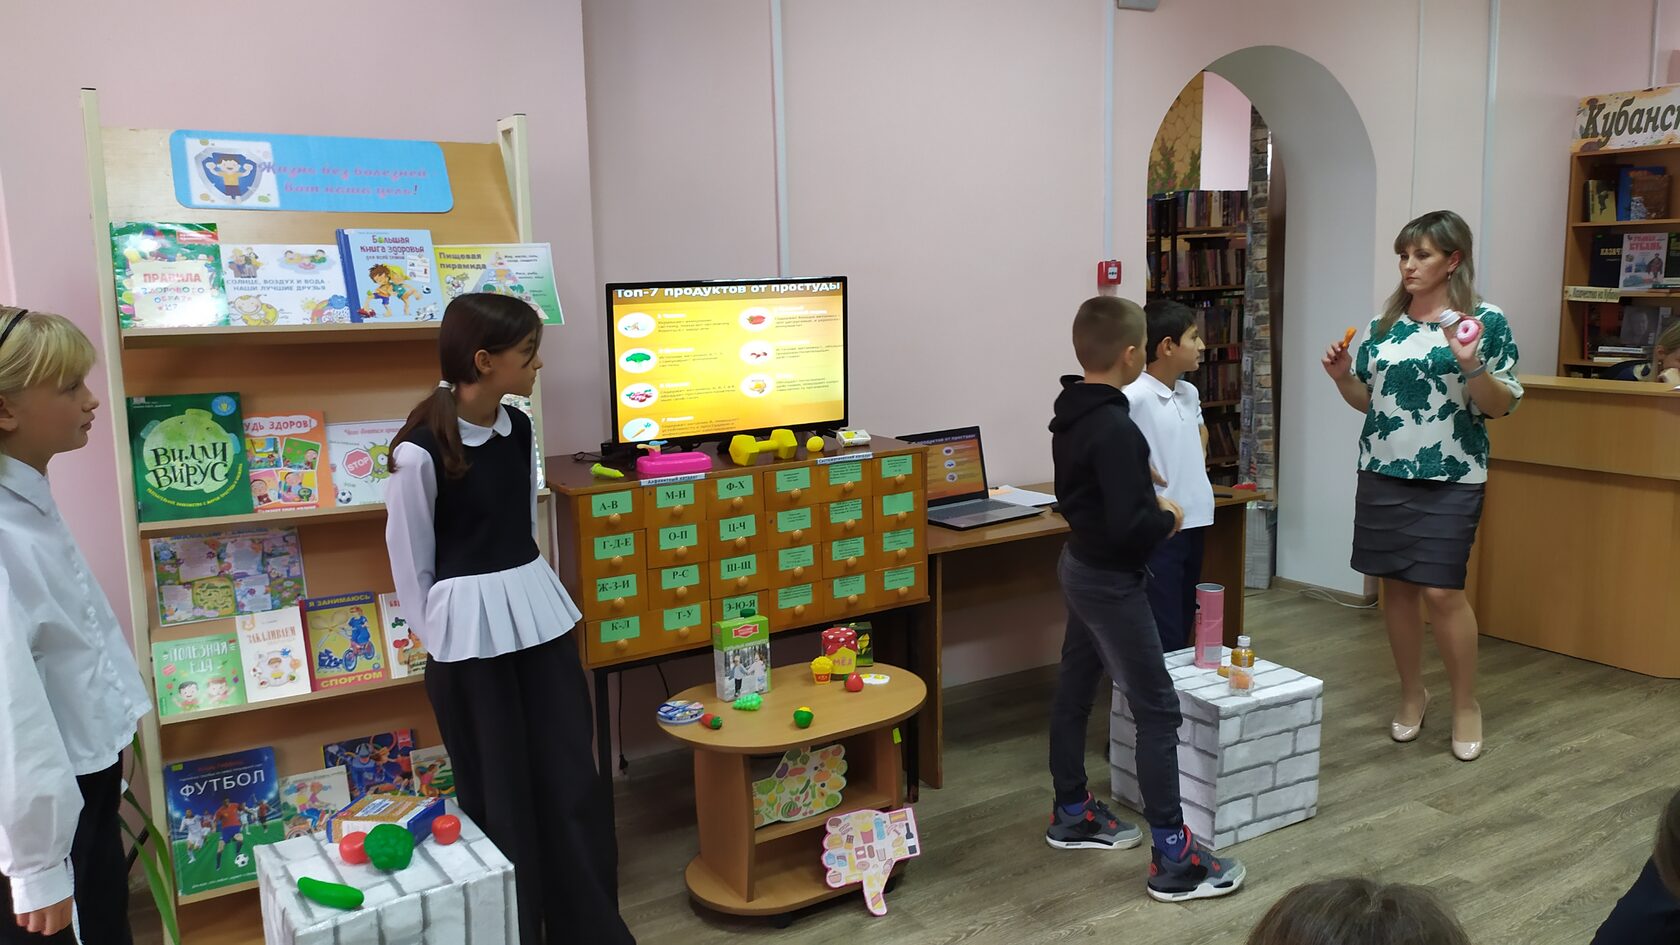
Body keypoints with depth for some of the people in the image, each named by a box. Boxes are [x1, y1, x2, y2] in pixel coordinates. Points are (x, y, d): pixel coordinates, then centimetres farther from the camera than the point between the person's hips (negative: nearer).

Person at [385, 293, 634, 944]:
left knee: (573, 779, 10)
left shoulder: (519, 429, 3)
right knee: (497, 794, 7)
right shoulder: (421, 451, -17)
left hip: (537, 613, 6)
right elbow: (410, 559, -7)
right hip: (468, 631, -6)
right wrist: (441, 639, 2)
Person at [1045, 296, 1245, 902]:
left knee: (1075, 688, 18)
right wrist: (1166, 518, -10)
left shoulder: (1070, 415, 3)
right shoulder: (1116, 429, -26)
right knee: (1158, 710, -4)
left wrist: (1146, 501, 8)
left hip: (1079, 565, 10)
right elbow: (1129, 527, -29)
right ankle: (1172, 859, 0)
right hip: (1111, 581, -10)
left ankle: (1071, 813, 33)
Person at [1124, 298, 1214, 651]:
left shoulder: (1190, 393, 9)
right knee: (1164, 636, -5)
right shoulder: (1135, 396, -18)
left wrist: (1199, 460, 13)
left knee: (1184, 626, 17)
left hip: (1194, 522, 9)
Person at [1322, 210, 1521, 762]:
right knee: (1396, 585, 8)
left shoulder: (1486, 321, -3)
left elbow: (1502, 406, -5)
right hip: (1383, 473, 4)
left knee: (1441, 590, -7)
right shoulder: (1384, 324, 9)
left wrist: (1471, 367, -22)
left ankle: (1466, 704, 12)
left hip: (1450, 478, -4)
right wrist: (1342, 376, -3)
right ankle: (1412, 695, 24)